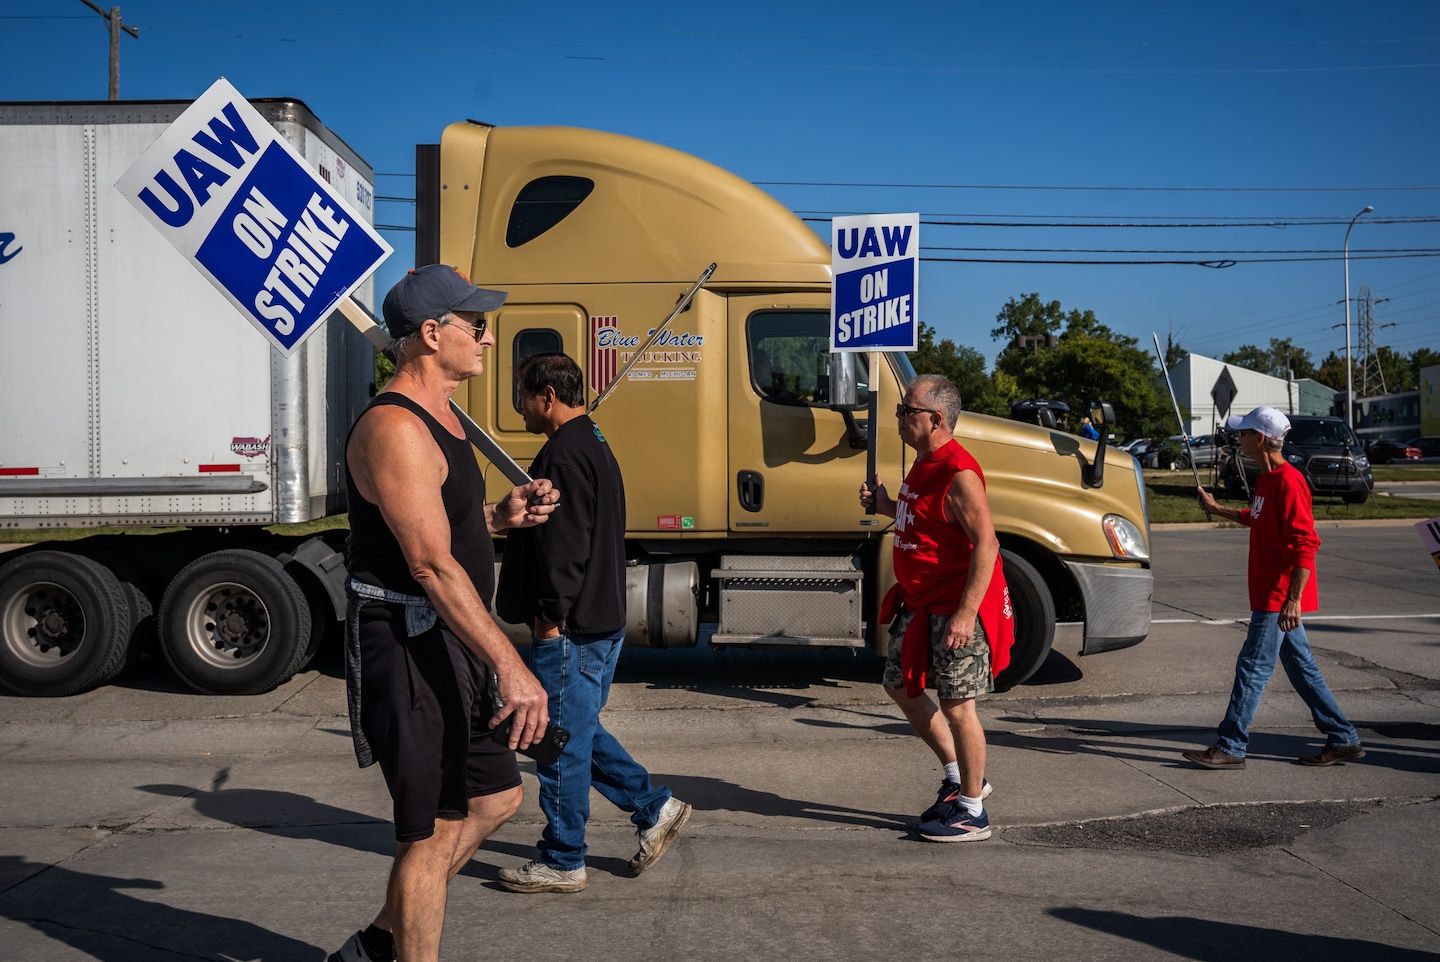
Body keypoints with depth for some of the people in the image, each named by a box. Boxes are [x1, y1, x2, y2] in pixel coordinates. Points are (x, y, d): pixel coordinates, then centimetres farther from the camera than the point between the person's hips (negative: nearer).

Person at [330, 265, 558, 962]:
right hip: (409, 648, -11)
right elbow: (432, 566, -26)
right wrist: (510, 665, -29)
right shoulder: (394, 428, -19)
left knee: (495, 796, 19)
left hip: (450, 644, 11)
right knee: (431, 832, -1)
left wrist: (500, 516, 8)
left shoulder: (439, 419, 15)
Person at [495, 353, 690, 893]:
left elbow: (565, 545, -23)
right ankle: (654, 807, 21)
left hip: (570, 629, -11)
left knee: (560, 743, -1)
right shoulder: (593, 445, 17)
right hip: (603, 621, 11)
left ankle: (561, 863, 10)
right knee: (578, 732, 20)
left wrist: (551, 616, -19)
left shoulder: (564, 454, -17)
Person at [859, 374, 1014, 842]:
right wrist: (885, 505, 8)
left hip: (956, 607, -11)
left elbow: (986, 544, -26)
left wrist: (965, 614, -28)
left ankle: (971, 812, 14)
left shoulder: (958, 473, -22)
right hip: (920, 603, 11)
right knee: (900, 686, 18)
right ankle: (959, 778, 31)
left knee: (956, 705, -1)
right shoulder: (924, 463, 10)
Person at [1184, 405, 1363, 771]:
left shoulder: (1288, 482, -19)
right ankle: (1343, 739, 23)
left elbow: (1307, 543, -23)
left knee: (1252, 668, -6)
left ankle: (1230, 747, 0)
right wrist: (1216, 508, 37)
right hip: (1272, 595, 10)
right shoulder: (1267, 479, 12)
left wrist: (1293, 599, -26)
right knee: (1301, 666, 14)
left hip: (1280, 597, -10)